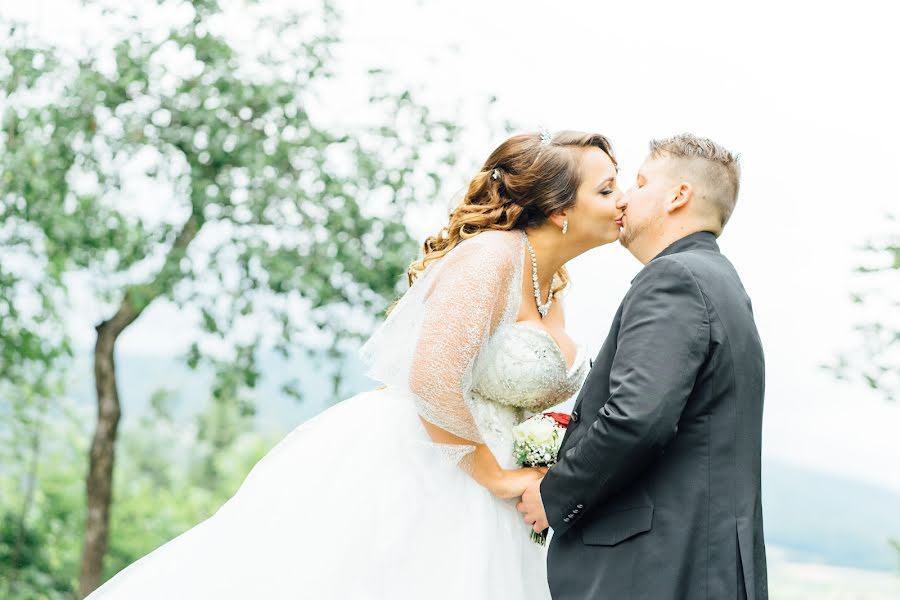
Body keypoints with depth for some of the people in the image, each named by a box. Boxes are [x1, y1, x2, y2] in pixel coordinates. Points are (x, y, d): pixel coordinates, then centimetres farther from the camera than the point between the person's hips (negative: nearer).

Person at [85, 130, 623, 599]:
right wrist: (495, 476, -17)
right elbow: (432, 380, -28)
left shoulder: (552, 285, 9)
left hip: (463, 502, 9)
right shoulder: (490, 256, -18)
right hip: (399, 479, -8)